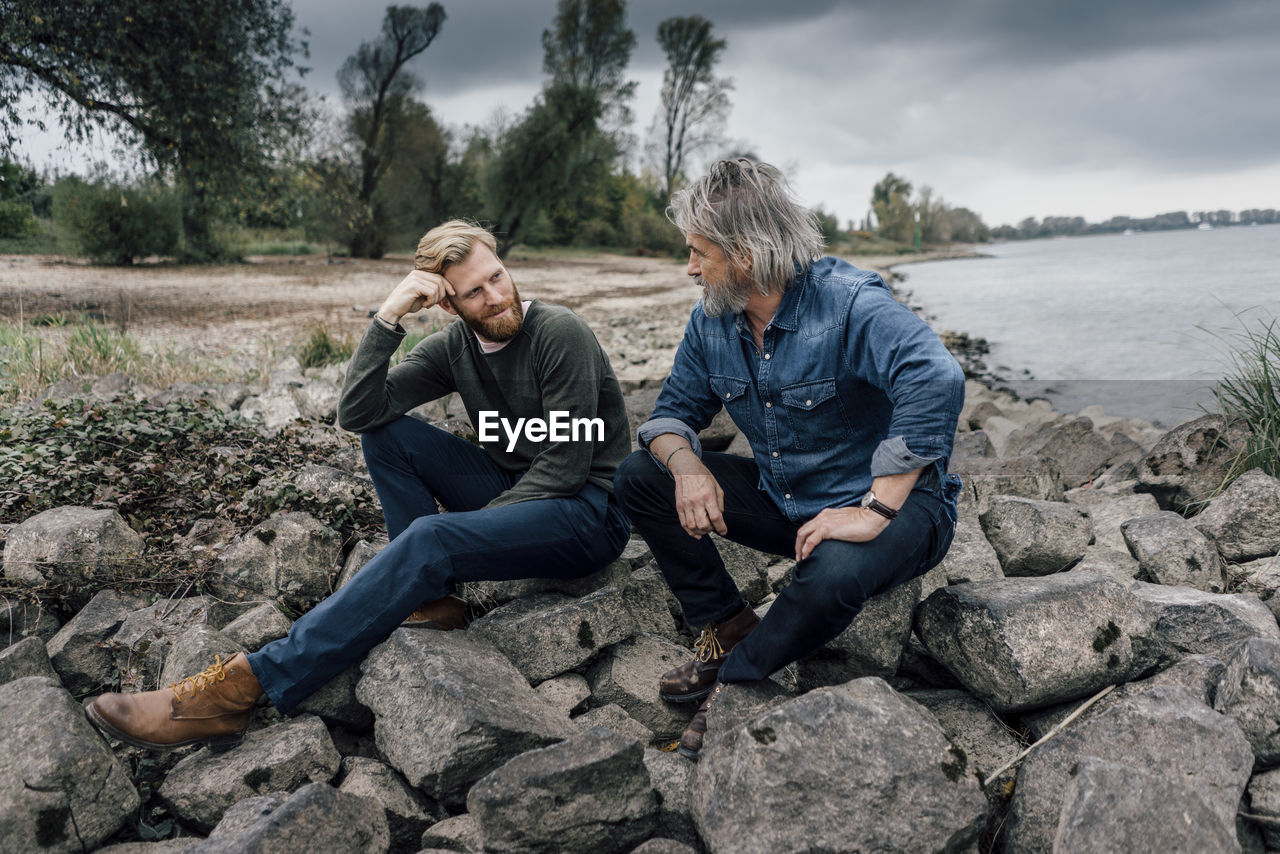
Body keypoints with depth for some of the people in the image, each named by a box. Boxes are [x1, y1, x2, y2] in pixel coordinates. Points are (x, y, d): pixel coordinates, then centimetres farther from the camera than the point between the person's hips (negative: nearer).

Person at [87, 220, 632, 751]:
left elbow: (564, 468, -18)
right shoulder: (453, 347, 2)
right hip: (512, 494, 7)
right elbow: (356, 414, -8)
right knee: (386, 432, -4)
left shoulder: (560, 334, -16)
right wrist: (388, 316, -18)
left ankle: (242, 687, -32)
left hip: (590, 513, -7)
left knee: (429, 541, -31)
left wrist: (469, 529, -18)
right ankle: (430, 596, -10)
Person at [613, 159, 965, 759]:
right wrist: (686, 466, -18)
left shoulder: (849, 303, -23)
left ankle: (734, 680, -11)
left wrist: (873, 512, -41)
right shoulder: (711, 320, 0)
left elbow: (936, 381, -38)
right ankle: (729, 628, 0)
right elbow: (674, 409, 7)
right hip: (784, 503, 7)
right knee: (639, 476, -3)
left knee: (833, 573, -40)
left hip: (893, 506, -6)